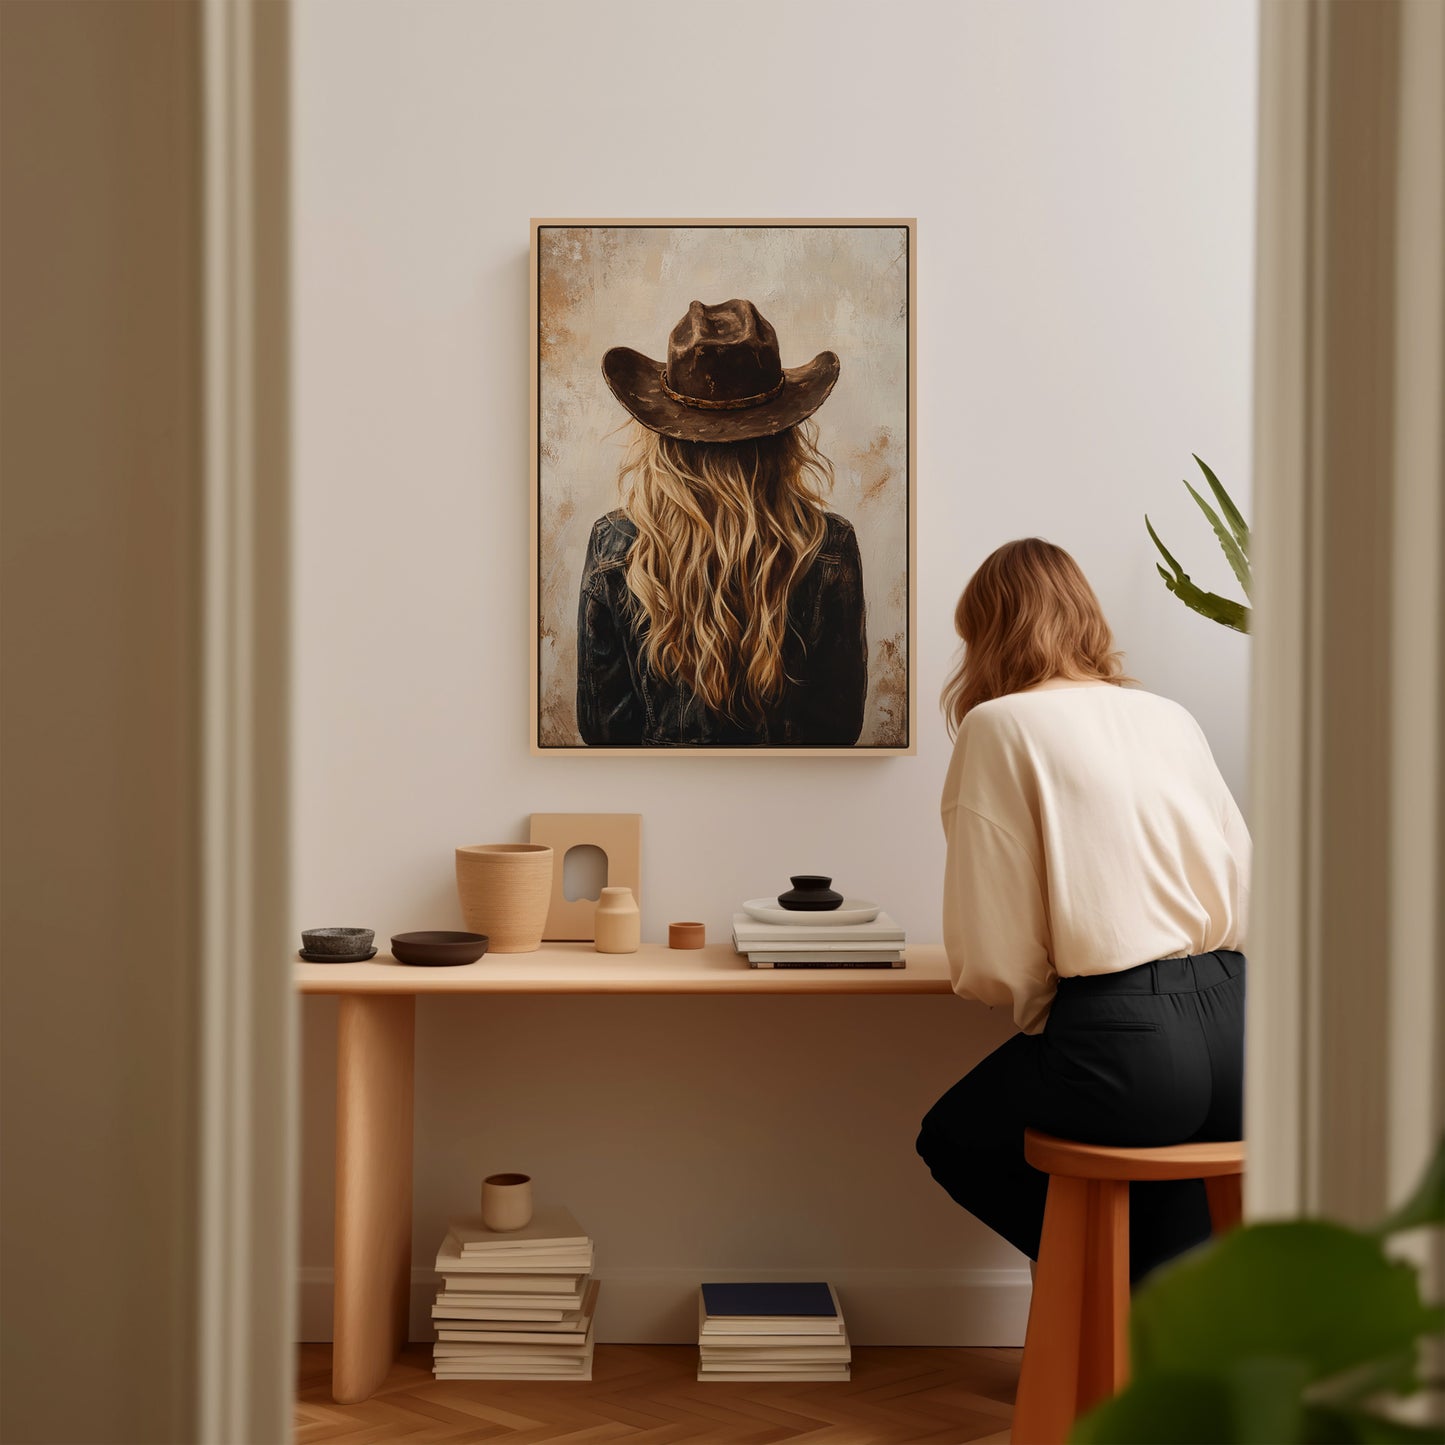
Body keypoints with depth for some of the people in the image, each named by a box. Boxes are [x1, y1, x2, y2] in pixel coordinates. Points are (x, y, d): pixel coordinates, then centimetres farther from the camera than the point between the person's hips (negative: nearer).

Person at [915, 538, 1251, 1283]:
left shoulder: (998, 727, -2)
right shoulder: (1171, 717, 13)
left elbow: (991, 957, -7)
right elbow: (1245, 895, 12)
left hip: (1121, 1044, -6)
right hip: (1229, 1023, 6)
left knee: (951, 1139, 23)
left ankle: (1115, 1281, 16)